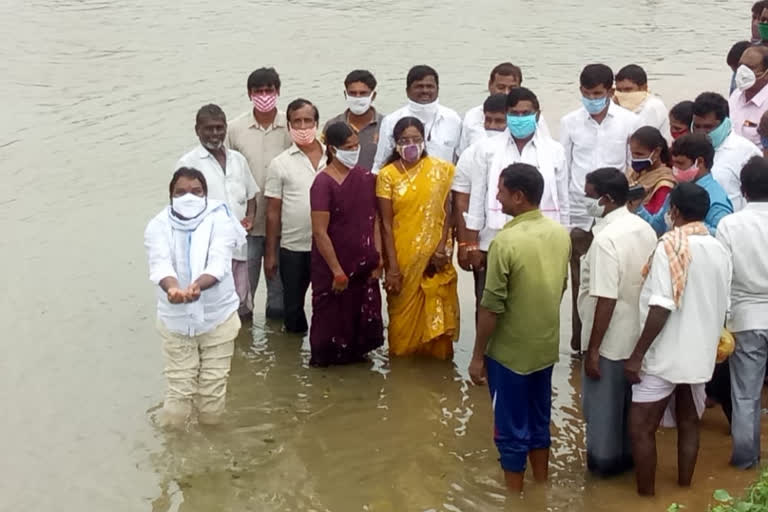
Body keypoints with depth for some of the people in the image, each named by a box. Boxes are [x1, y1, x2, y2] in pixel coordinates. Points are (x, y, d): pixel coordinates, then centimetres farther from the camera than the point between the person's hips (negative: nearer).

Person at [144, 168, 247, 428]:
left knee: (213, 387, 9)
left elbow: (218, 264, -23)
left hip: (217, 317, 0)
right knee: (178, 388, 5)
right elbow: (160, 265, -22)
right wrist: (172, 288, -46)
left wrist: (197, 285, -45)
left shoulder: (219, 220, -9)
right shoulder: (159, 225, -6)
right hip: (175, 320, 0)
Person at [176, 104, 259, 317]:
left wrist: (250, 217, 1)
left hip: (238, 245, 5)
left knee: (241, 305, 13)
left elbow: (251, 195, 22)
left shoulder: (238, 160, 13)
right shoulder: (187, 163, -4)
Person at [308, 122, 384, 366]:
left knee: (363, 314, 15)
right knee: (333, 317, 8)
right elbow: (320, 233, -18)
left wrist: (378, 257, 2)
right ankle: (326, 357, 28)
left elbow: (374, 219, 8)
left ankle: (355, 353, 35)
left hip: (364, 265, 5)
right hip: (332, 267, -5)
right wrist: (337, 271, -16)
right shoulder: (323, 183, -17)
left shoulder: (366, 177, 1)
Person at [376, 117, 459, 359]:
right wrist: (392, 266, -9)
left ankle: (437, 357, 19)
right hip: (402, 257, -1)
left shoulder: (441, 169, 0)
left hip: (434, 255, 1)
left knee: (436, 312, 3)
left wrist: (442, 248, -11)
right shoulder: (387, 175, -4)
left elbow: (447, 212, 2)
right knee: (403, 313, 9)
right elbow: (386, 224, -5)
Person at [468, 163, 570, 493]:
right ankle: (541, 489, 34)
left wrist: (477, 356, -11)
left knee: (511, 428, 8)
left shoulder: (506, 242, -23)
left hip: (510, 352, -7)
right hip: (546, 347, 7)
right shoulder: (561, 234, -2)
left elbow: (491, 308, -21)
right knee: (539, 420, 21)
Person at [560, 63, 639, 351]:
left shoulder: (629, 122, -3)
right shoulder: (569, 122, 1)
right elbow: (562, 170, 5)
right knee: (580, 282, 7)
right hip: (579, 214, 1)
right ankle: (580, 343, 18)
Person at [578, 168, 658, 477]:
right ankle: (629, 454, 35)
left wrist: (593, 349, -20)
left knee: (603, 403, 10)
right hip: (638, 335, 8)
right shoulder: (645, 229, 1)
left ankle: (605, 460, 23)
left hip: (611, 341, -8)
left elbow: (606, 300, -26)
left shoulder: (606, 238, -25)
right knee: (630, 399, 21)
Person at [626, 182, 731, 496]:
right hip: (700, 355, 7)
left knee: (641, 428, 1)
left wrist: (637, 355, -17)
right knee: (688, 424, 17)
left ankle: (646, 496, 5)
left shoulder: (671, 246, -15)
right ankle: (684, 491, 26)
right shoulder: (720, 251, 5)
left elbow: (662, 308, -22)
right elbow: (722, 308, 12)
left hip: (665, 356, -7)